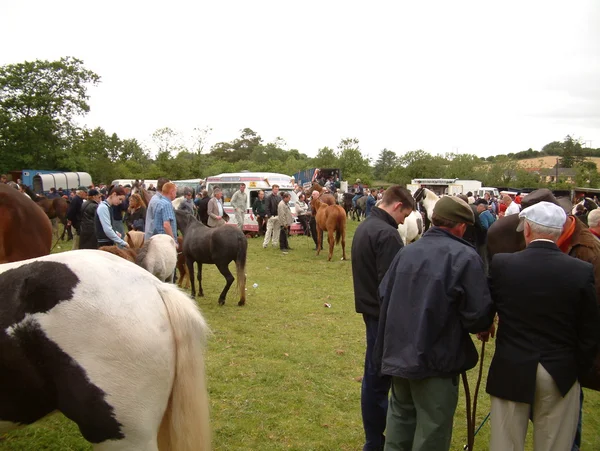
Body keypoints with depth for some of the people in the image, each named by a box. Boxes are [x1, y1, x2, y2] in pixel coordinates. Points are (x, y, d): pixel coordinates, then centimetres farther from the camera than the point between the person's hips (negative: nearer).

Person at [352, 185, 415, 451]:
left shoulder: (364, 227, 12)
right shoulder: (386, 233, -20)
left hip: (370, 308, 10)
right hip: (385, 313, -10)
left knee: (375, 374, 18)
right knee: (378, 377, 1)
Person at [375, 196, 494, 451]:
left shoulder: (406, 252, 1)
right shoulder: (464, 257, -16)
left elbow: (384, 294, 6)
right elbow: (479, 314, -18)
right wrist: (483, 326, 6)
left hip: (398, 353, 6)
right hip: (436, 359, -6)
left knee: (400, 420, 23)